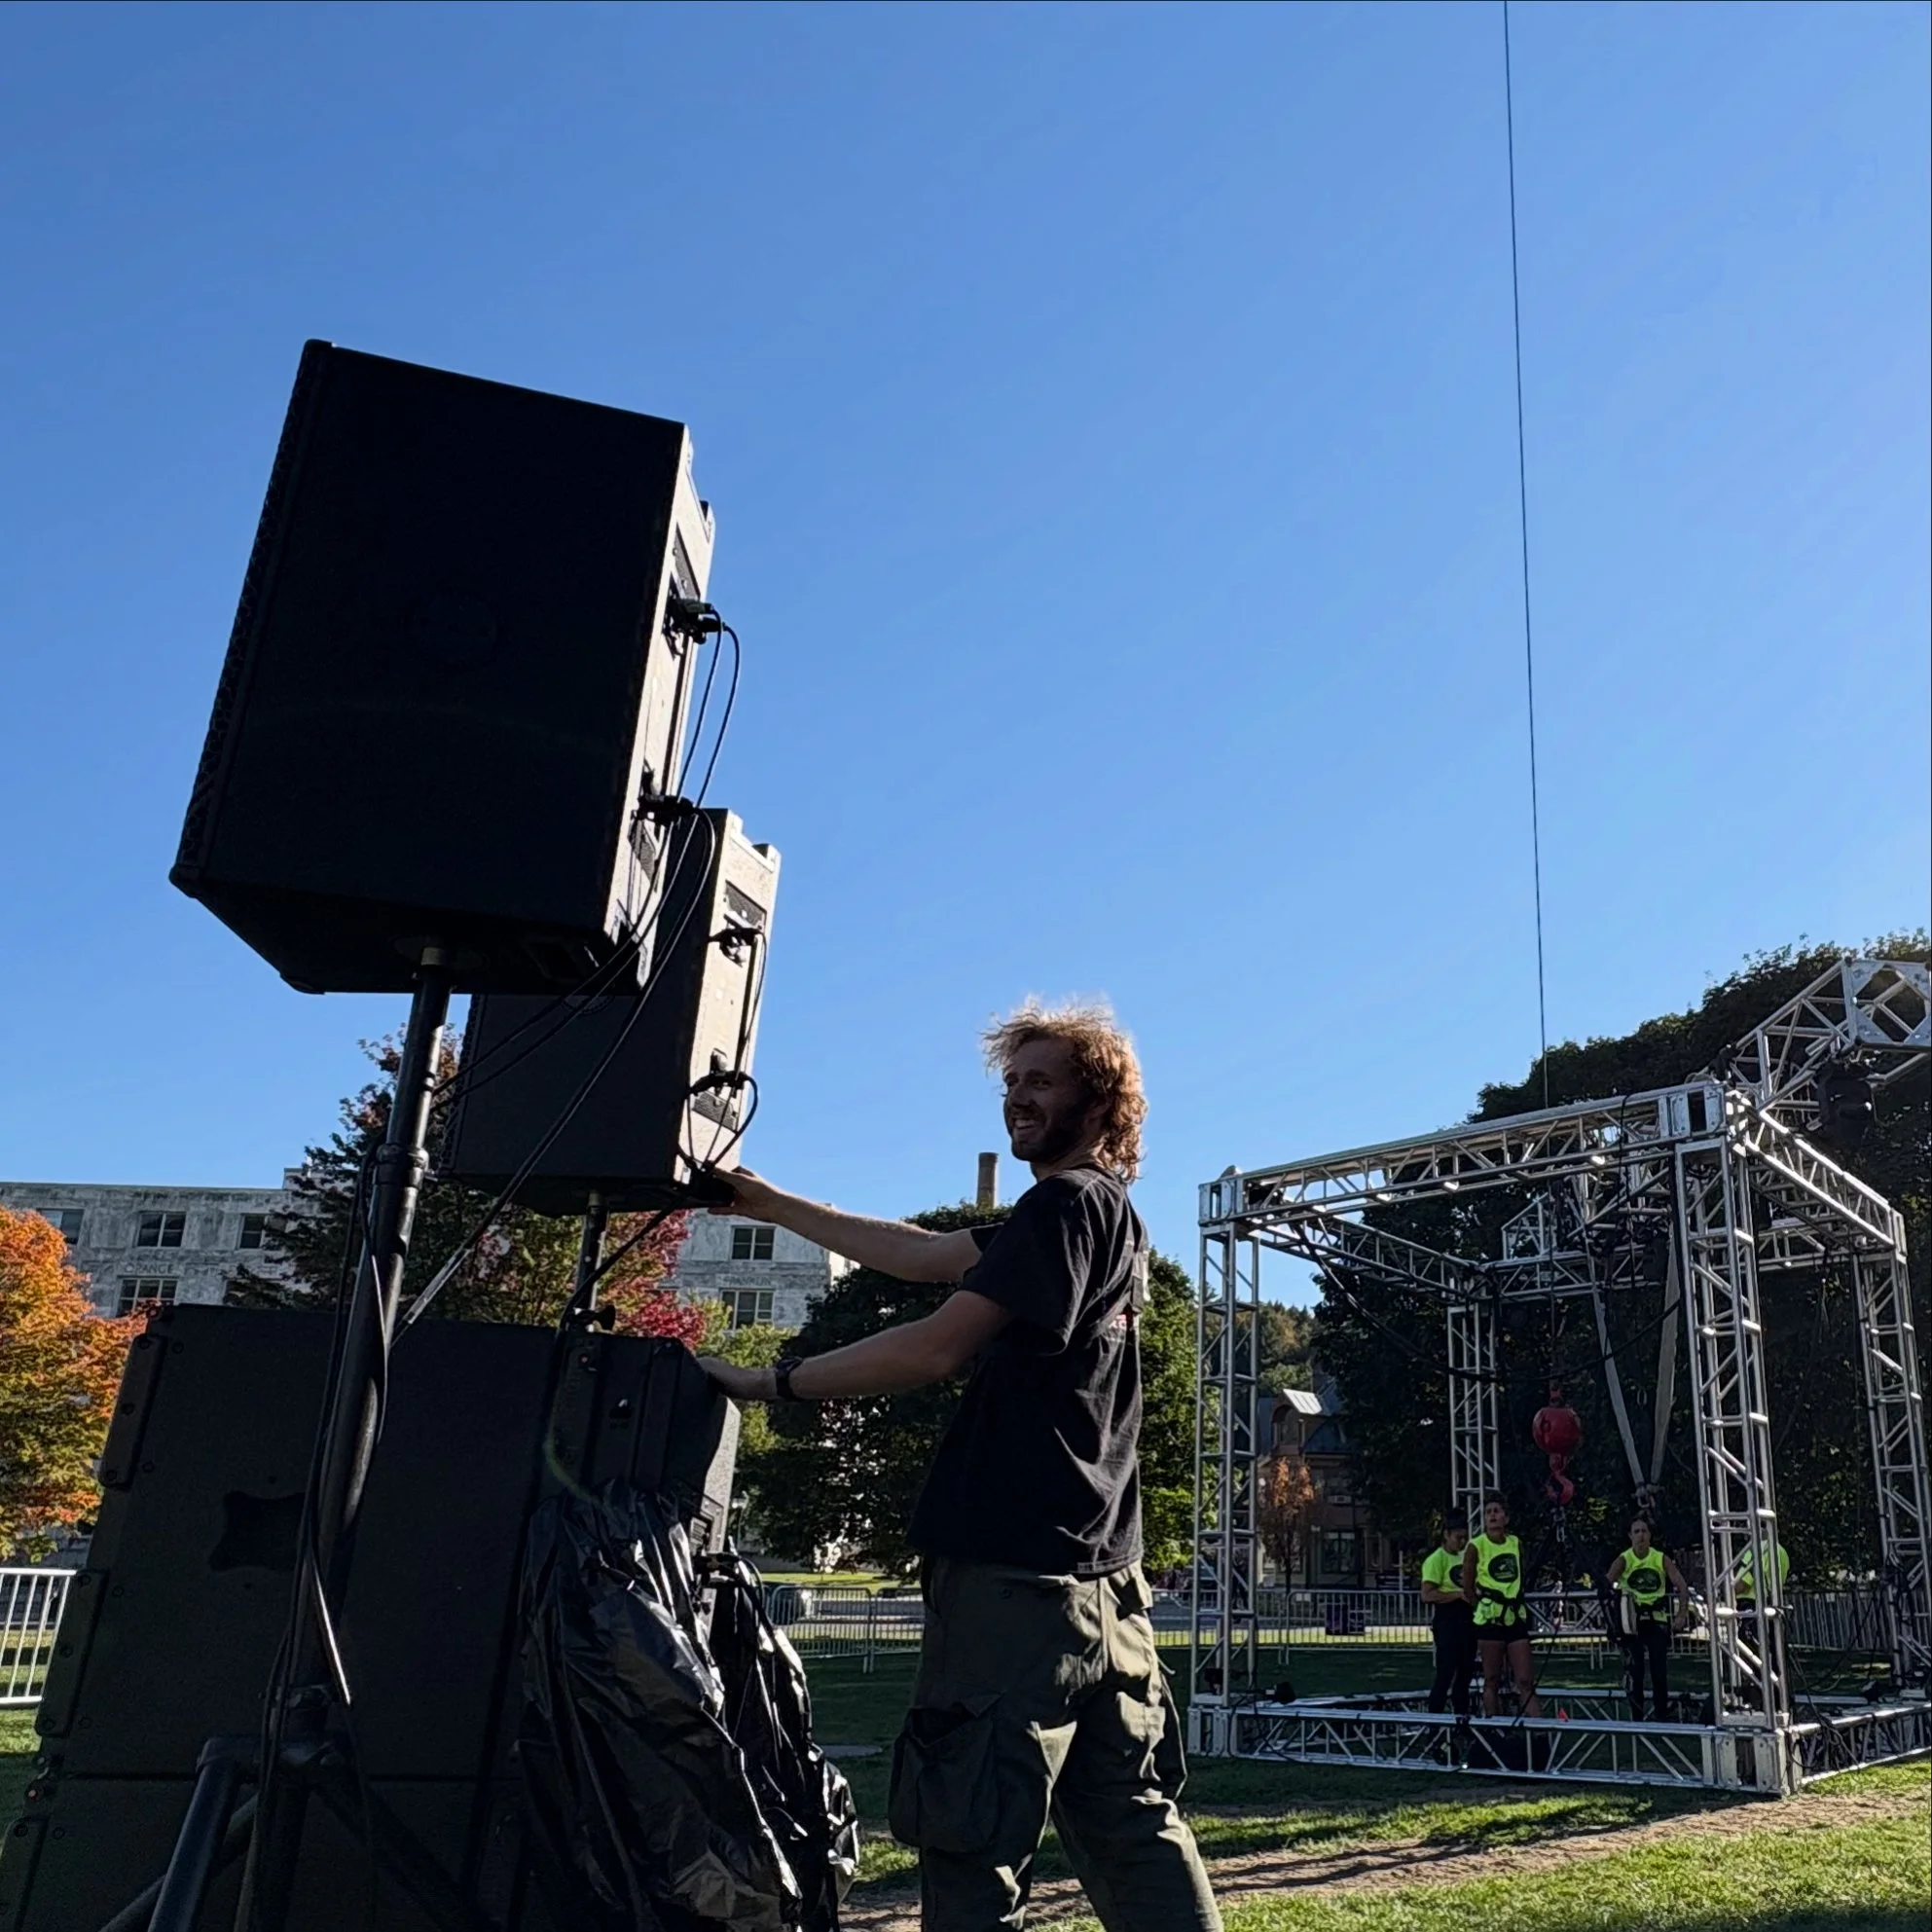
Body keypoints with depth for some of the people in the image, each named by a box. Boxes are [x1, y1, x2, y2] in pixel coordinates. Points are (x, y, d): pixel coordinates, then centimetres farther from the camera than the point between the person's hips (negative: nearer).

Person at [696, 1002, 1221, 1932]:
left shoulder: (1065, 1203, -10)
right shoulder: (1106, 1214, 19)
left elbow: (937, 1346, -18)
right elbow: (921, 1254, 21)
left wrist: (772, 1383, -10)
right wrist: (770, 1205, 20)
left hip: (1015, 1568, -10)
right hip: (1096, 1573, 10)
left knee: (968, 1833, -3)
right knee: (1131, 1824, 14)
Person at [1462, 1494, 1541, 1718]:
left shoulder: (1516, 1544, 6)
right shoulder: (1476, 1546, -7)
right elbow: (1468, 1587, -2)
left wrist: (1518, 1603, 14)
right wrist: (1485, 1609, 1)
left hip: (1516, 1616, 4)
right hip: (1490, 1620, -4)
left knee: (1526, 1680, 0)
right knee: (1492, 1680, 3)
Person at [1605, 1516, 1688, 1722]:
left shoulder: (1661, 1559, -2)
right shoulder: (1624, 1560, -5)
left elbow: (1682, 1587, -7)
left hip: (1657, 1618, 1)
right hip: (1632, 1620, -1)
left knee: (1660, 1669, -2)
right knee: (1634, 1670, -1)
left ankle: (1662, 1716, 9)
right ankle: (1637, 1718, 7)